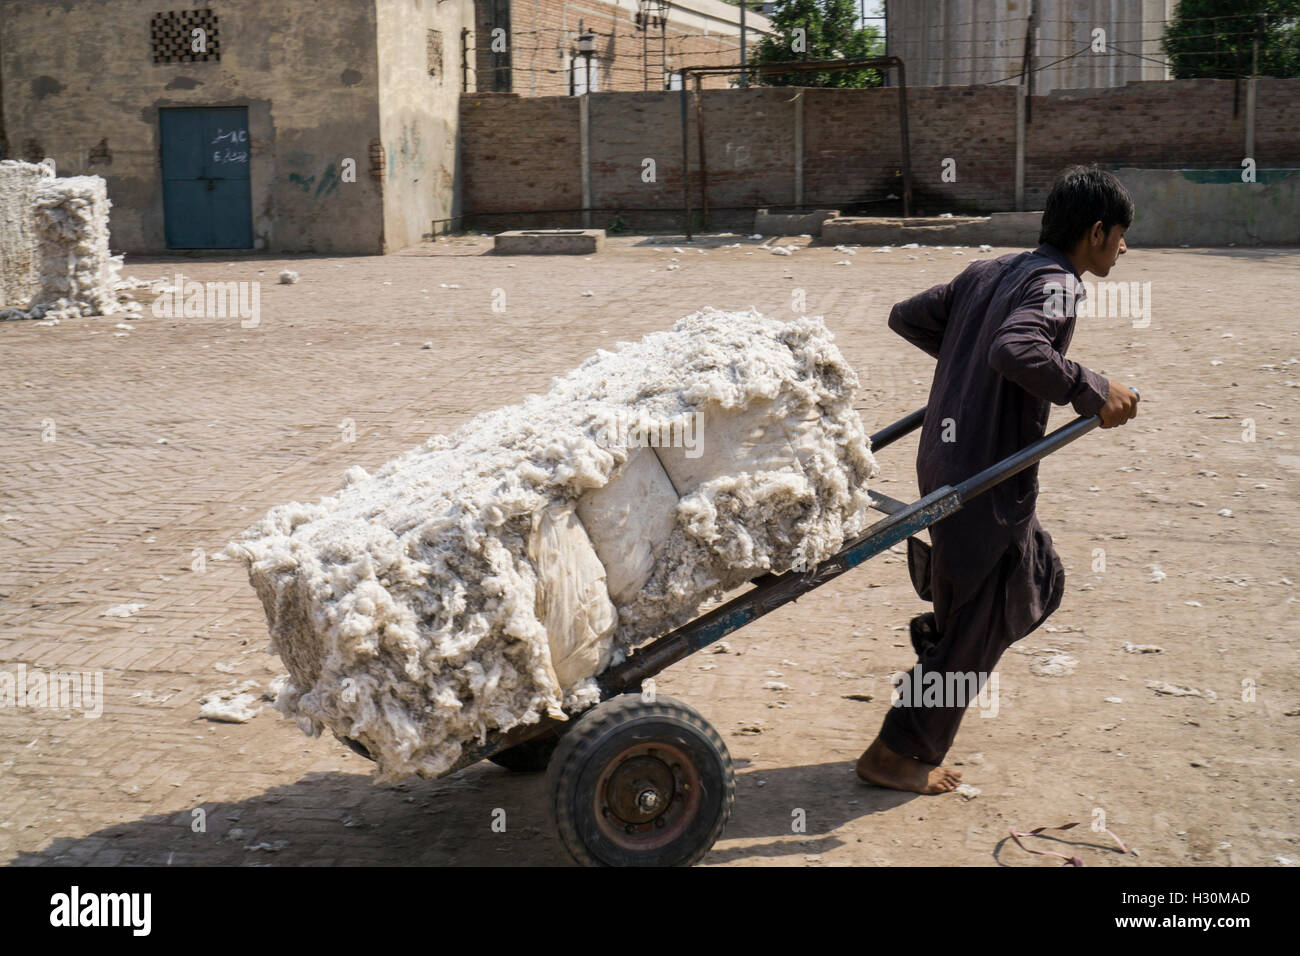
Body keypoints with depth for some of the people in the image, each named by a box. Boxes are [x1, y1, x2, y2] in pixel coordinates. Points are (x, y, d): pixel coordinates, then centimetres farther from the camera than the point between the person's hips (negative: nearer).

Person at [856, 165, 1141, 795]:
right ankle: (896, 756, 12)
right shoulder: (1056, 284, -14)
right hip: (987, 476, -9)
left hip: (944, 456, 9)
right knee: (971, 628, 4)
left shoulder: (988, 272, 11)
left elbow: (906, 316, 16)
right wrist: (1090, 391, -24)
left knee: (1038, 585, 23)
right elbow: (1016, 348, -33)